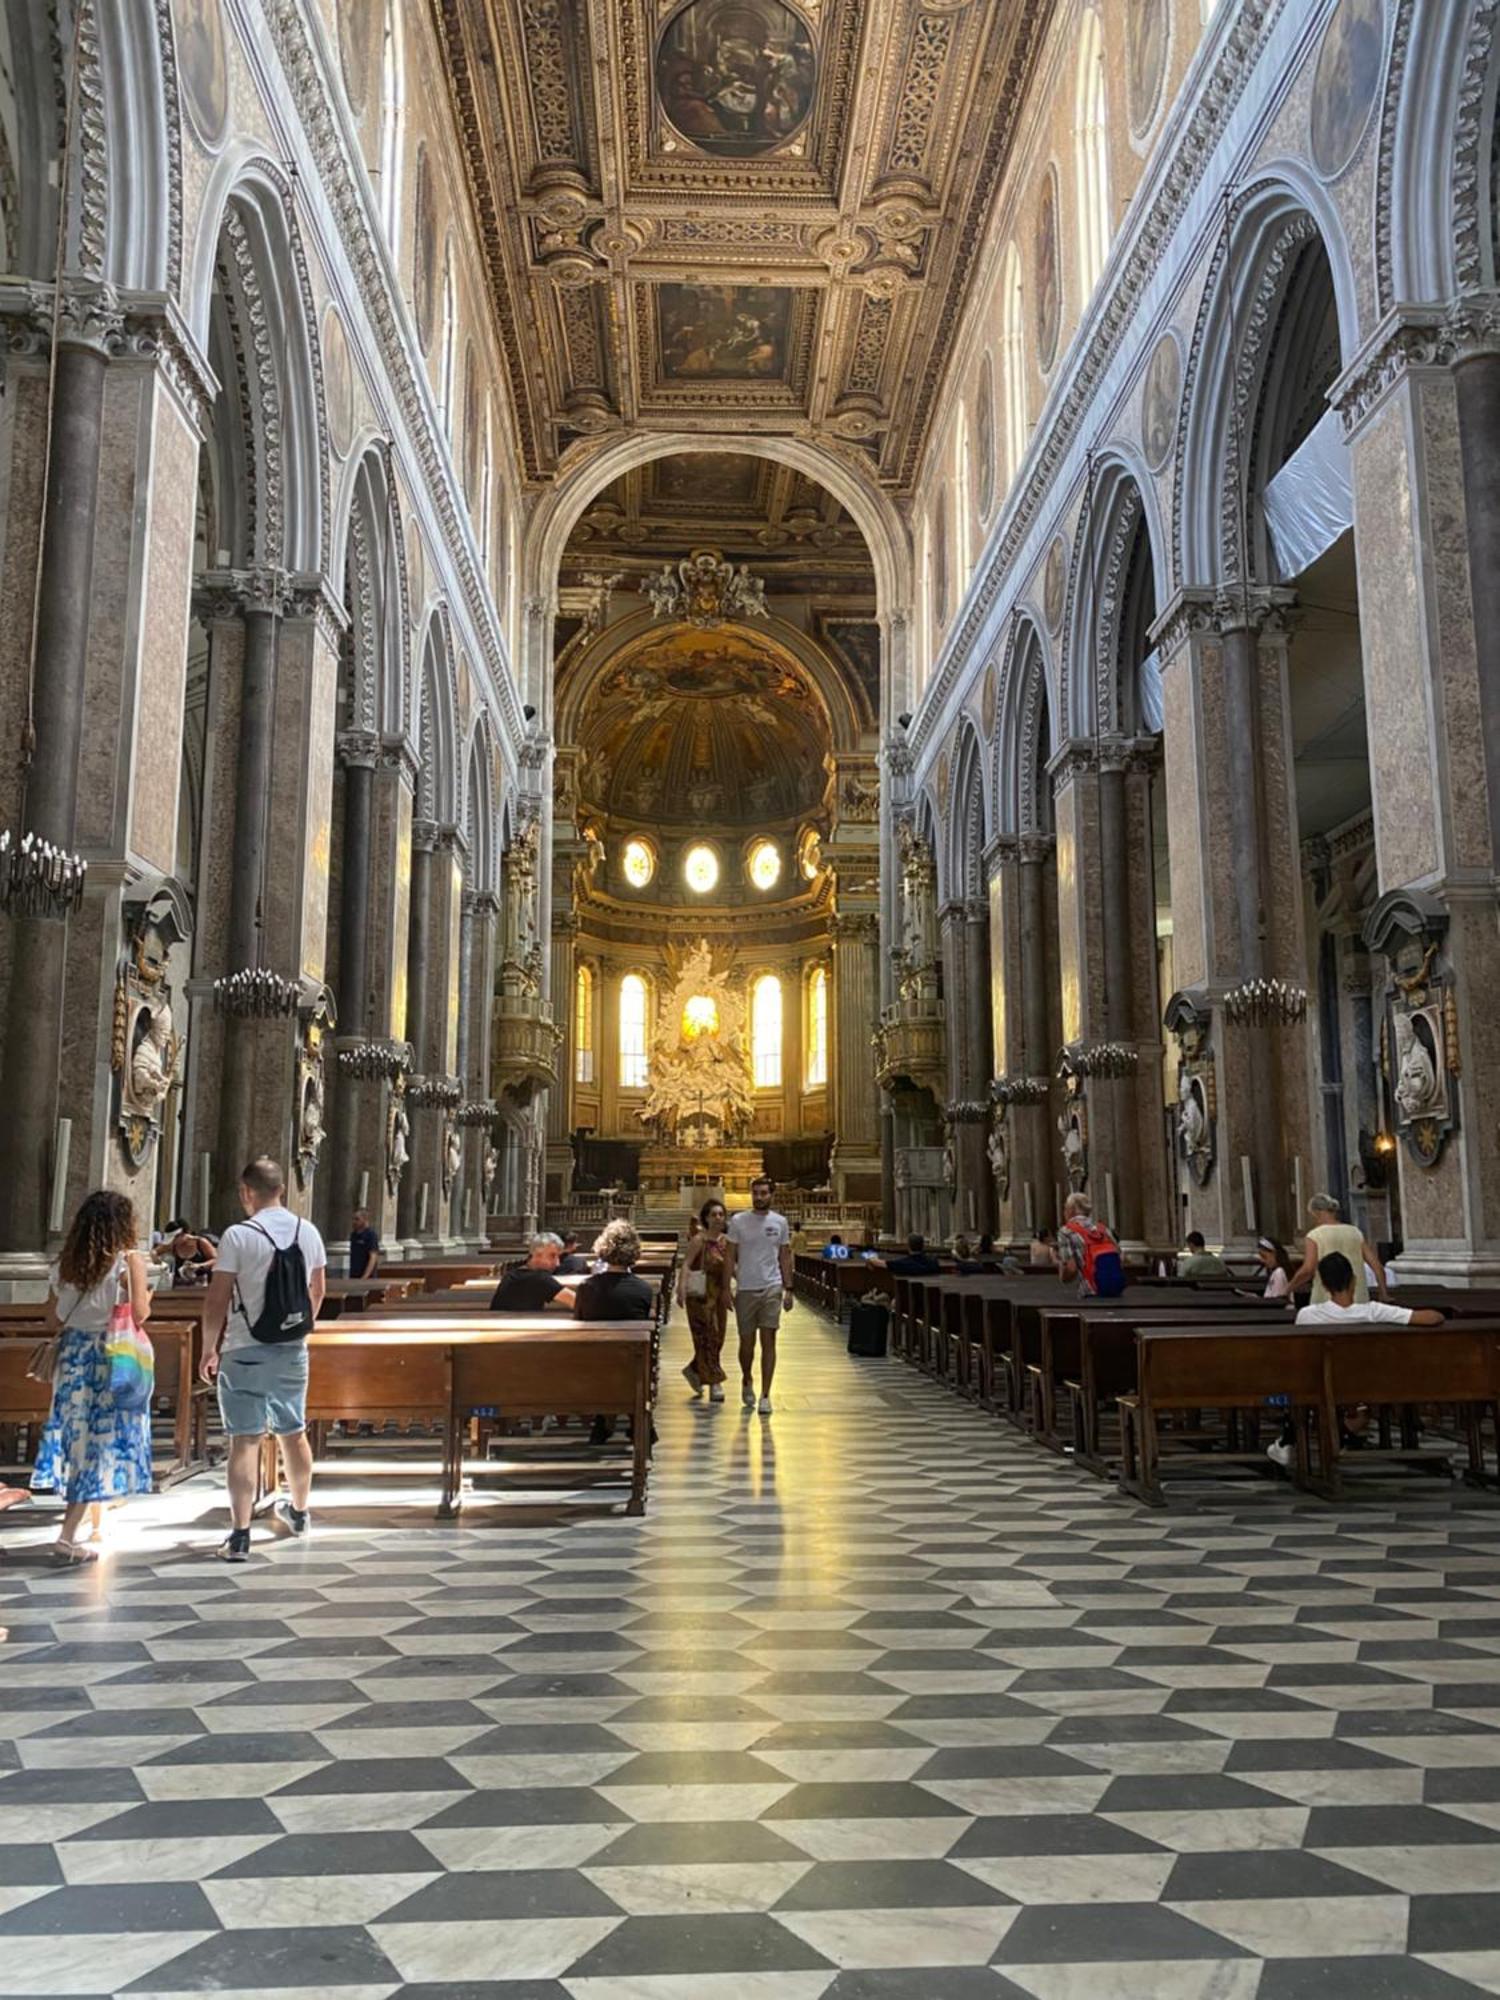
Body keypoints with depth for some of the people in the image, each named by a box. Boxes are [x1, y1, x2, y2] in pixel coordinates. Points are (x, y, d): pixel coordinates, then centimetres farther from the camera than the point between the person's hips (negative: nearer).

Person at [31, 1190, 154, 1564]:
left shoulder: (67, 1263, 4)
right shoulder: (129, 1261, -11)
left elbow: (53, 1320, 8)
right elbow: (139, 1313, -17)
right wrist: (147, 1298, 4)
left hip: (73, 1356, 6)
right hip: (113, 1360, -6)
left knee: (80, 1435, 17)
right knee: (102, 1441, -2)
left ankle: (95, 1521, 31)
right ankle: (67, 1538, -8)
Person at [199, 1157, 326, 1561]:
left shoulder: (239, 1236, -14)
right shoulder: (308, 1232, 2)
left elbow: (217, 1301, -12)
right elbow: (317, 1291, 13)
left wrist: (208, 1350, -1)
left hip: (245, 1353, -5)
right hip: (293, 1350, 5)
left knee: (245, 1440, -2)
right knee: (294, 1432, 19)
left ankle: (240, 1535, -2)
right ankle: (299, 1511, 37)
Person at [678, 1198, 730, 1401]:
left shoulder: (726, 1241, 8)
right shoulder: (699, 1240, -10)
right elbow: (686, 1265, -20)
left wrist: (727, 1292, 15)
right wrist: (682, 1288, -34)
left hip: (718, 1295, 7)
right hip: (701, 1295, -7)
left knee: (716, 1339, 12)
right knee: (707, 1338, -5)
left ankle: (694, 1369, 33)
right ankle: (715, 1383, -1)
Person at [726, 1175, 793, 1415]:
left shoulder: (779, 1222, 3)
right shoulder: (738, 1221, -1)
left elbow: (785, 1258, 8)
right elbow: (731, 1258, 1)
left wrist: (788, 1290, 3)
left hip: (772, 1289, 0)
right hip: (745, 1289, 0)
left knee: (768, 1341, -3)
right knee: (747, 1342, 8)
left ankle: (765, 1396, 1)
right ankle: (747, 1381, 35)